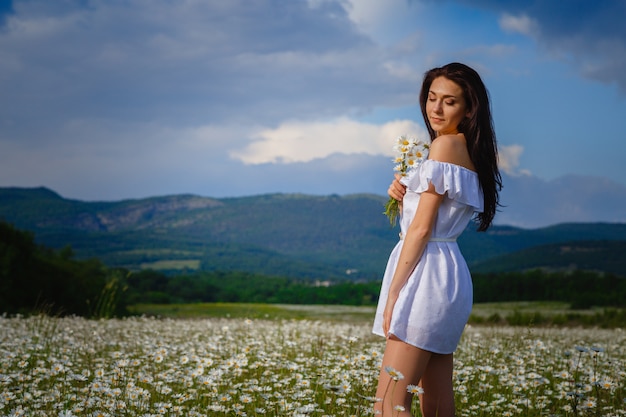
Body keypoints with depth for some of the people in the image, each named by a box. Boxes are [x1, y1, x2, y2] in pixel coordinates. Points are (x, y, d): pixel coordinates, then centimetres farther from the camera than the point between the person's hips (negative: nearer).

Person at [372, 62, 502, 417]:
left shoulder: (445, 144, -10)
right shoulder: (470, 150, 18)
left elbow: (422, 228, -14)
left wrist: (394, 293, -13)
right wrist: (403, 196, 2)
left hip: (427, 274, -10)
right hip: (448, 273, 10)